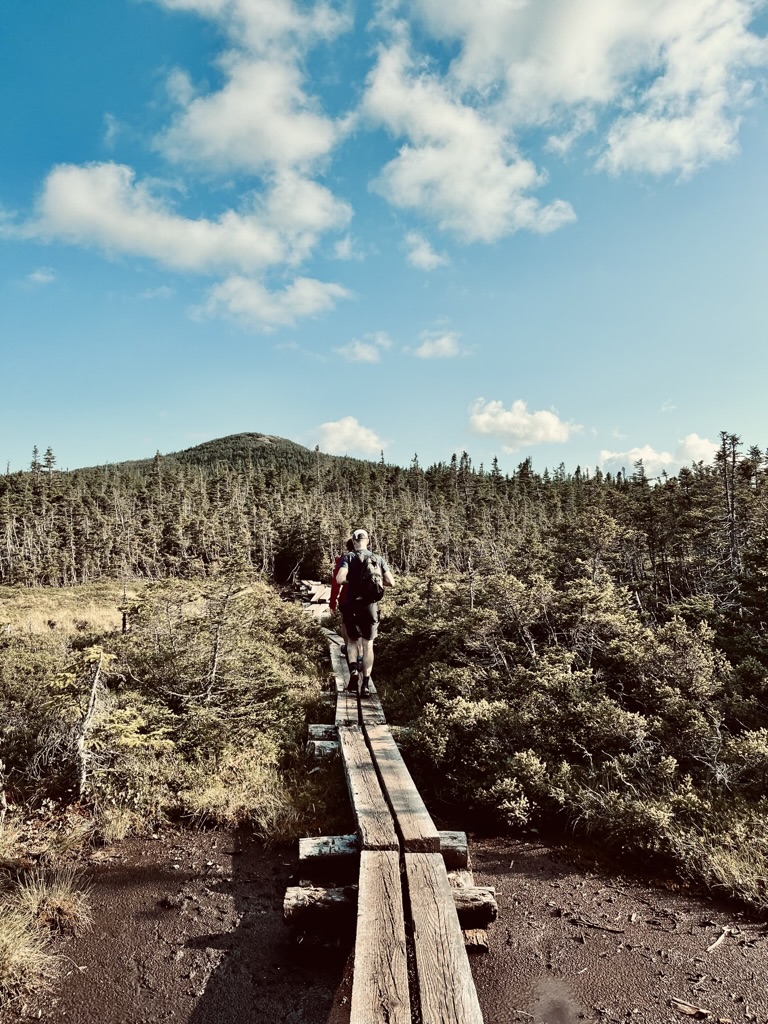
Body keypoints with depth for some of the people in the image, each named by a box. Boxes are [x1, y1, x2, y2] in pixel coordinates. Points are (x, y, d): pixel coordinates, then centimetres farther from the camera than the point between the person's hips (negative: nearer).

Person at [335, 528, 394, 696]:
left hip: (352, 606, -1)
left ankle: (353, 670, -1)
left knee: (353, 640, 20)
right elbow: (391, 582, 0)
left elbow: (340, 579, -18)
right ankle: (366, 684, 4)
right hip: (371, 607, 1)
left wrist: (352, 580, 2)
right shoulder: (378, 559, 2)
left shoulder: (348, 557, -5)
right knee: (368, 645, 8)